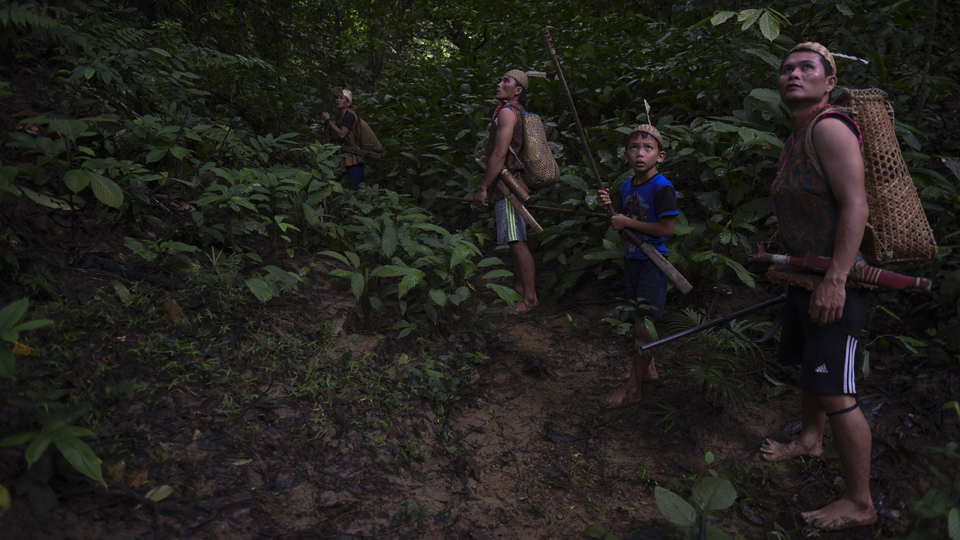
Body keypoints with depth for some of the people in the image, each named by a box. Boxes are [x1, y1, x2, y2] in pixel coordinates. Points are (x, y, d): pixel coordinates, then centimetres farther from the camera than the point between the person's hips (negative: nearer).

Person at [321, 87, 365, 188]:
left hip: (352, 157, -10)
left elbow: (341, 134, -18)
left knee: (358, 187, -15)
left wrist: (328, 121, -11)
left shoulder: (349, 114, -8)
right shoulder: (344, 115, 22)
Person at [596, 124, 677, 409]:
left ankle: (632, 389, 6)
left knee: (643, 325, -3)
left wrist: (628, 222, -20)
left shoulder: (662, 188, -17)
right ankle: (648, 368, 37)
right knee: (638, 320, 18)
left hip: (653, 262, -8)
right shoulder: (626, 186, 7)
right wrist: (608, 206, -4)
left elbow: (667, 229, -23)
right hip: (632, 259, 8)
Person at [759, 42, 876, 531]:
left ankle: (860, 503, 7)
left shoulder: (830, 128, -15)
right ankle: (810, 441, 47)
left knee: (835, 393, -8)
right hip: (805, 279, 10)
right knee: (809, 368, 25)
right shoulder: (795, 142, 14)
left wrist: (835, 279, -26)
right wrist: (783, 260, 21)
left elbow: (855, 206, -22)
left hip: (835, 283, -10)